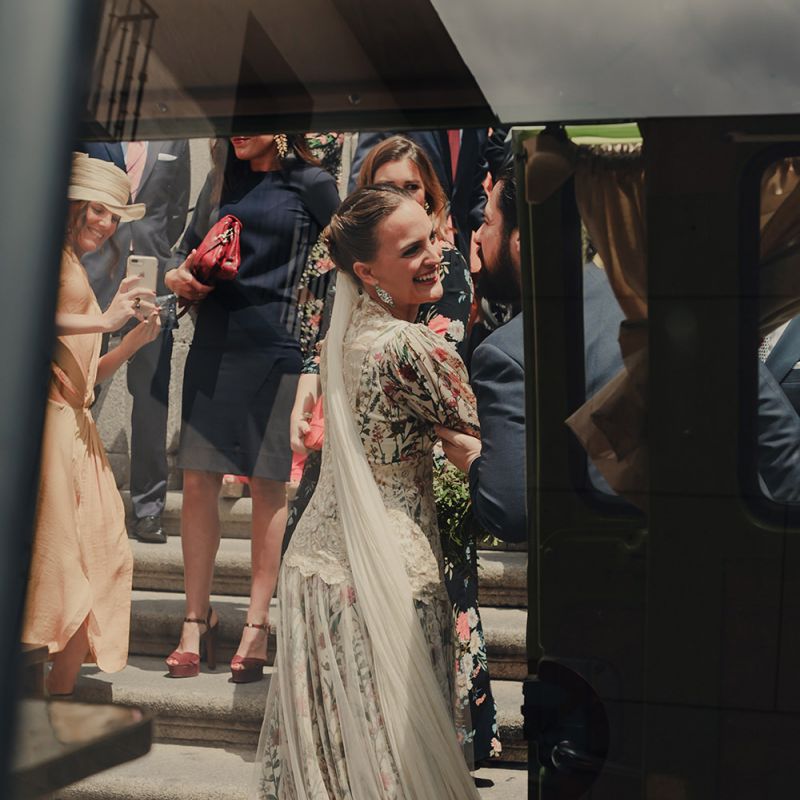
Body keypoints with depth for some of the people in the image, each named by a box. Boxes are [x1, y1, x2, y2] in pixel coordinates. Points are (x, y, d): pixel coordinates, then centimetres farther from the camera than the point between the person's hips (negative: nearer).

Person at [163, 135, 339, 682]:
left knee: (269, 485, 1)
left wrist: (321, 347, -7)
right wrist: (181, 280, 1)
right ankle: (197, 618, 11)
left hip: (277, 349, -4)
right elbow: (187, 252, 23)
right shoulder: (223, 180, 16)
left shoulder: (312, 184, 2)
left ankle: (257, 624, 8)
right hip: (214, 345, 4)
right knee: (199, 481, 1)